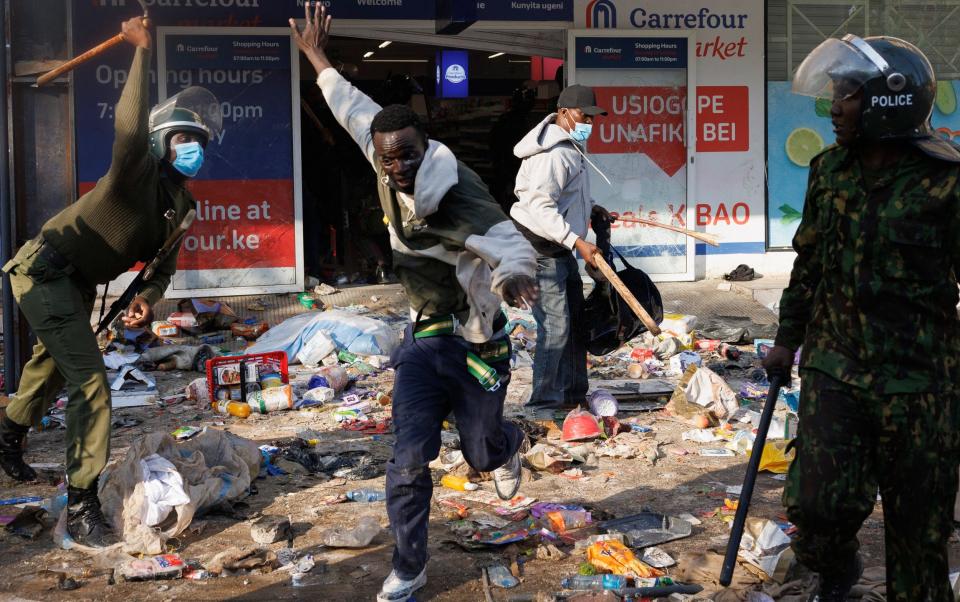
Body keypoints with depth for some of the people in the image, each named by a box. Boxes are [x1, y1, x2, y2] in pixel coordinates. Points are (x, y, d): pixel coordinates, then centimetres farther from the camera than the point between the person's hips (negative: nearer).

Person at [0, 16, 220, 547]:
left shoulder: (180, 202, 2)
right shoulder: (137, 169, -23)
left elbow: (163, 264, 7)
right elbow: (130, 125, -46)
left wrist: (147, 297, -14)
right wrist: (142, 51, -46)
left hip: (77, 284, 10)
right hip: (44, 271, -10)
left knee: (54, 365, 30)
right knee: (90, 380, -16)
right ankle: (81, 505, -10)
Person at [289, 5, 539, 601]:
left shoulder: (459, 197, -29)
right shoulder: (391, 170, -10)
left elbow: (512, 244, -46)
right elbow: (356, 110, 8)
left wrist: (512, 276, -70)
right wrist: (317, 58, 21)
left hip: (476, 344, -4)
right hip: (424, 338, 4)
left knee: (482, 452, 16)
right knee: (409, 462, -2)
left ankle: (509, 446, 56)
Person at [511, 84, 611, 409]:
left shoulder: (570, 147, 12)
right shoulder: (553, 154, -22)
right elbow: (541, 207, -30)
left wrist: (589, 208, 15)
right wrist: (578, 242, -33)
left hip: (561, 248, 11)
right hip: (541, 250, -11)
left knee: (575, 318, 16)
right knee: (556, 325, -12)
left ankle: (574, 393, 26)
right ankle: (545, 400, -4)